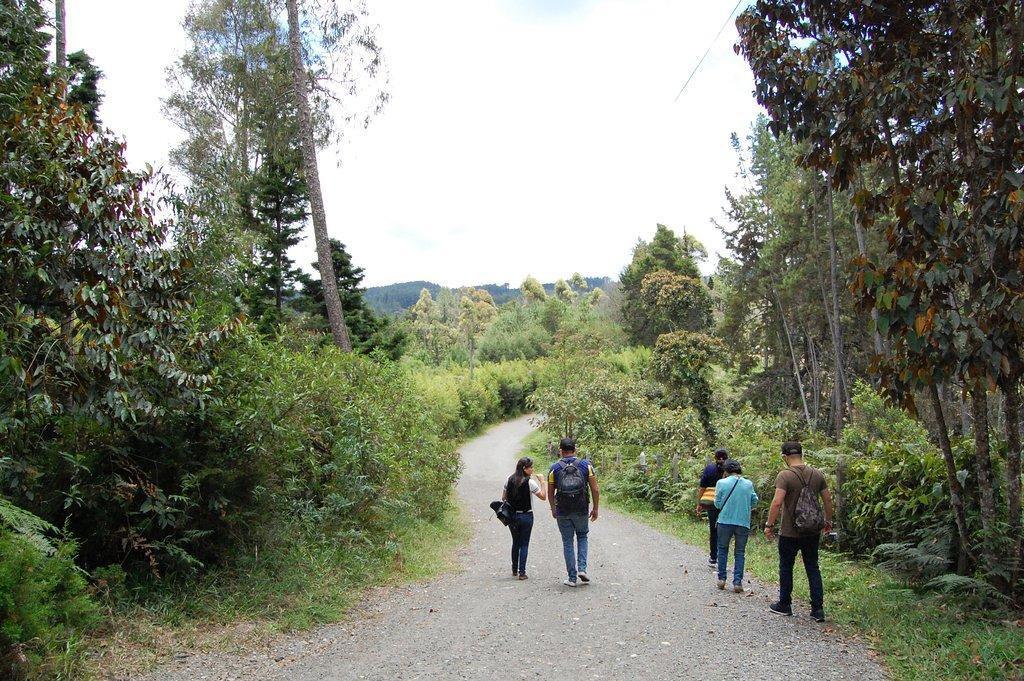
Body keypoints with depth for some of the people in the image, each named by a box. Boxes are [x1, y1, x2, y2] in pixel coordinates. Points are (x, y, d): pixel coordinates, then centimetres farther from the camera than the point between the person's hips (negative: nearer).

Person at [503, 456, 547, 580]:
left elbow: (503, 498, 6)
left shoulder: (510, 479, 1)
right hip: (526, 516, -4)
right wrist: (541, 481, -4)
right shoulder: (530, 482, -13)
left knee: (515, 543, 19)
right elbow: (543, 497, -8)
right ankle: (522, 572, 2)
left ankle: (514, 570, 26)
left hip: (511, 515, 5)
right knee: (524, 544, 4)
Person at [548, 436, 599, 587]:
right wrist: (595, 509, 8)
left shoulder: (554, 468, -2)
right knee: (582, 537, 23)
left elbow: (550, 494, 2)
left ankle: (572, 577, 12)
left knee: (567, 542, 11)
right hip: (581, 510, 1)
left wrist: (553, 510, 18)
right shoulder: (586, 465, -2)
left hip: (562, 512, 0)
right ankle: (582, 568, 8)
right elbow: (595, 490, -4)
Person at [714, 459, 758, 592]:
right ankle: (737, 582, 4)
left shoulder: (722, 483, -5)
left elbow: (718, 504, -1)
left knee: (722, 549, 16)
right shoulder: (749, 484, 1)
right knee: (740, 552, 11)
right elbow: (754, 502, 8)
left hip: (725, 521, -1)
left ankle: (721, 579, 15)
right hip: (743, 522, 1)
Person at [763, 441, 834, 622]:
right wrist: (828, 521, 19)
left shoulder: (785, 475, -16)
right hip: (813, 532, 5)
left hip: (790, 533, -4)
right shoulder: (817, 474, 1)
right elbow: (828, 500, 6)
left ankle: (784, 605, 22)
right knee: (813, 568, 12)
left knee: (786, 568, 11)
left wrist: (769, 525, -15)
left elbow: (777, 502, -24)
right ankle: (818, 609, 9)